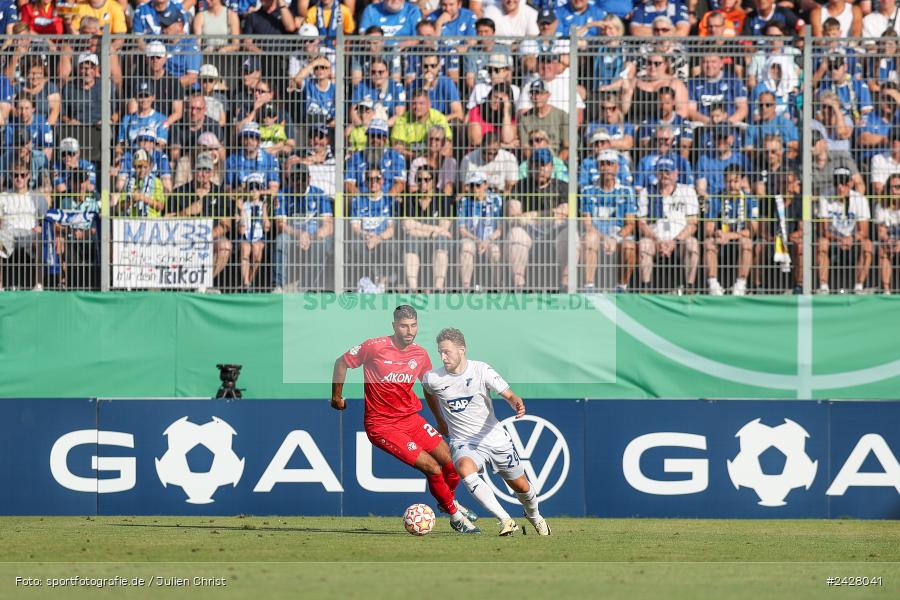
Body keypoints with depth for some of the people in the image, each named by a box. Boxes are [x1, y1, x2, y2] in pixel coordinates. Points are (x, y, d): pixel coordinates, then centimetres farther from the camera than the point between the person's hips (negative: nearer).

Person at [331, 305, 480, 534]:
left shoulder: (421, 355, 2)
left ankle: (450, 499, 34)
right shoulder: (374, 347, -15)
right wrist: (337, 397, 6)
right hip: (382, 425, -6)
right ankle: (454, 515, 7)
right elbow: (342, 362, 0)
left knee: (450, 460, 1)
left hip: (411, 418, 6)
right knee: (432, 468, -15)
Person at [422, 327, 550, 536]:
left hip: (495, 439, 1)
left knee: (520, 486, 12)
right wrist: (440, 421, 27)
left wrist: (518, 404, -38)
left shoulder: (481, 370, -12)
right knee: (465, 469, -35)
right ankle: (506, 521, -31)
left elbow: (509, 395, -14)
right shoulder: (433, 379, -8)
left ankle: (534, 516, 48)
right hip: (463, 443, 0)